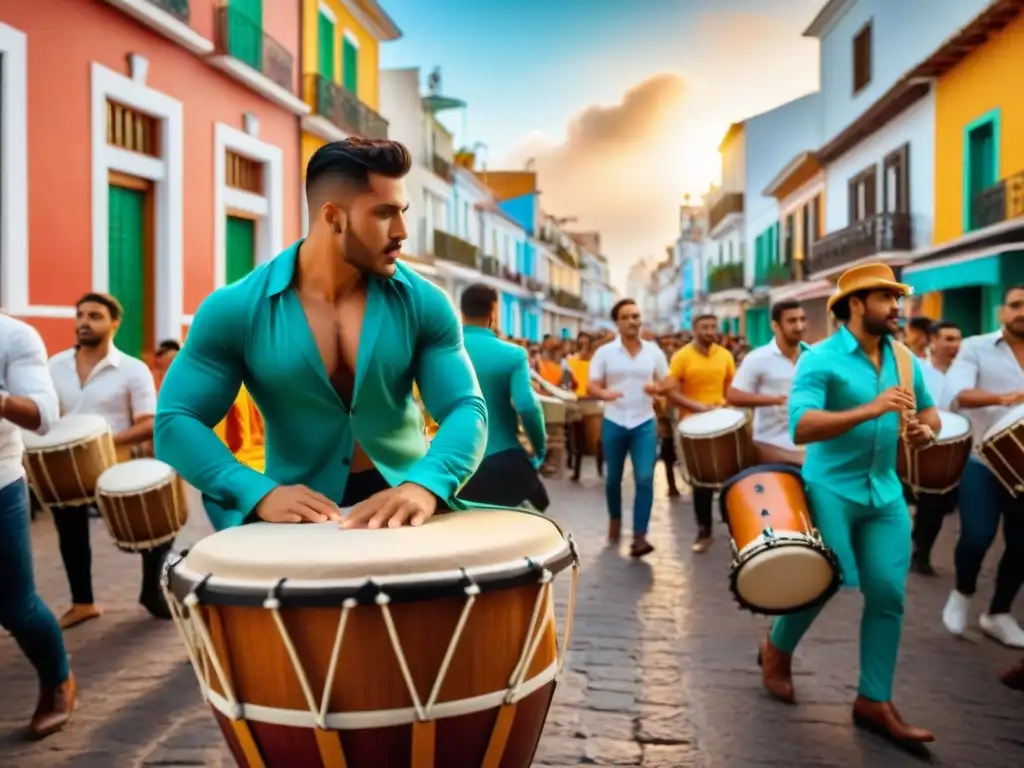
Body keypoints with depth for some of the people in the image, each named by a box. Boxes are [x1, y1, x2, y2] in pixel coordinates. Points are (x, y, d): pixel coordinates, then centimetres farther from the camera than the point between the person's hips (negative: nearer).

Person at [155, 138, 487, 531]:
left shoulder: (422, 303, -5)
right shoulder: (235, 310, -7)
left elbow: (466, 409, -9)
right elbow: (176, 420, -6)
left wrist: (425, 486, -29)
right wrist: (260, 493, -21)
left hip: (407, 508, 1)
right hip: (299, 519, 0)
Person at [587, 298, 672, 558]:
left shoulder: (653, 351, 2)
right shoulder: (604, 352, -3)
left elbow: (667, 382, 9)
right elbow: (591, 387, -3)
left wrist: (658, 388, -14)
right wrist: (604, 393, -25)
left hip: (644, 423, 0)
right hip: (614, 423, 0)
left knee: (645, 478, -10)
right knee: (613, 478, 14)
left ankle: (640, 536, -7)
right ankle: (615, 519, 39)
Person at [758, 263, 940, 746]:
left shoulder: (904, 358, 6)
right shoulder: (820, 359, -14)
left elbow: (928, 408, 20)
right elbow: (800, 428, -26)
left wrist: (927, 428, -4)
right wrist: (871, 410, -34)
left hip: (885, 492, 6)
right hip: (831, 488, -5)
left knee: (888, 595, 3)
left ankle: (874, 701, 16)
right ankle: (777, 650, 32)